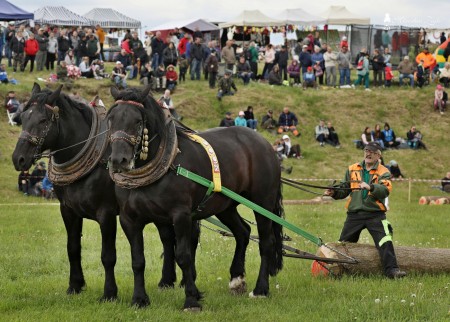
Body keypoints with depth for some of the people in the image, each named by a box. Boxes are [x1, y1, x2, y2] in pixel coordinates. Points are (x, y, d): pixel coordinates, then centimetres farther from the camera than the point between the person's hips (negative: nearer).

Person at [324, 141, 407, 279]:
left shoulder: (383, 172, 2)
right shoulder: (352, 170, 14)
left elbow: (385, 190, -18)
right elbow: (344, 190, 21)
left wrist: (370, 187, -35)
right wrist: (334, 193, 0)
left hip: (375, 214, -3)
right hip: (354, 214, 3)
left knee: (385, 242, -19)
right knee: (344, 244, 8)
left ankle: (392, 270, -22)